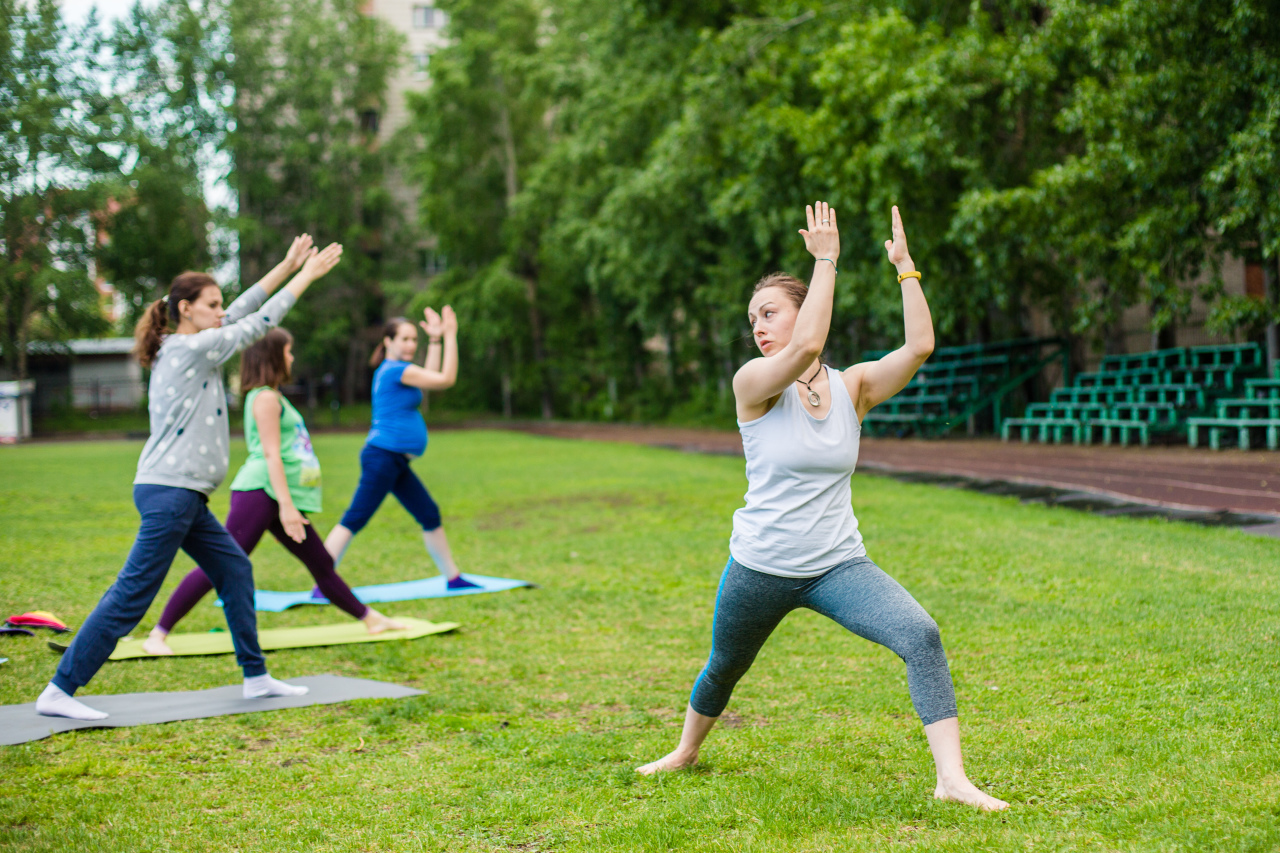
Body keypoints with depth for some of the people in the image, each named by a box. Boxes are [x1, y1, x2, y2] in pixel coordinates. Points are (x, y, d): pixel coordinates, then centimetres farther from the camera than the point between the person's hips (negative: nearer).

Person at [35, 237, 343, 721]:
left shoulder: (183, 348, 14)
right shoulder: (191, 349, -11)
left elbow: (241, 314, 21)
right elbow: (257, 324, -7)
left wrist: (288, 265, 21)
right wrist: (306, 276, 2)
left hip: (184, 497, 11)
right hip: (169, 493, -11)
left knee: (234, 568, 14)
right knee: (132, 596, -9)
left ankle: (256, 677, 20)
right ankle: (58, 692, -6)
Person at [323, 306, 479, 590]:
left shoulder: (390, 370, 17)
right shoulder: (395, 369, -11)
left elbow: (431, 379, 27)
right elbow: (446, 379, -11)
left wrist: (435, 339, 24)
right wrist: (450, 336, -7)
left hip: (396, 462, 11)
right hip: (383, 457, -11)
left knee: (430, 515, 15)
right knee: (354, 520, -12)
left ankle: (453, 577, 23)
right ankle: (321, 585, -14)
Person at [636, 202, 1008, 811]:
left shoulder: (853, 387, 0)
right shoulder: (753, 383, -10)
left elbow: (920, 346, -15)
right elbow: (806, 346, -30)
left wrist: (905, 267, -14)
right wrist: (826, 260, -25)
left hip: (838, 565, 1)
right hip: (759, 569, -1)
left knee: (921, 636, -22)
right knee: (723, 670, 19)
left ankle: (951, 779, -20)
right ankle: (685, 752, 51)